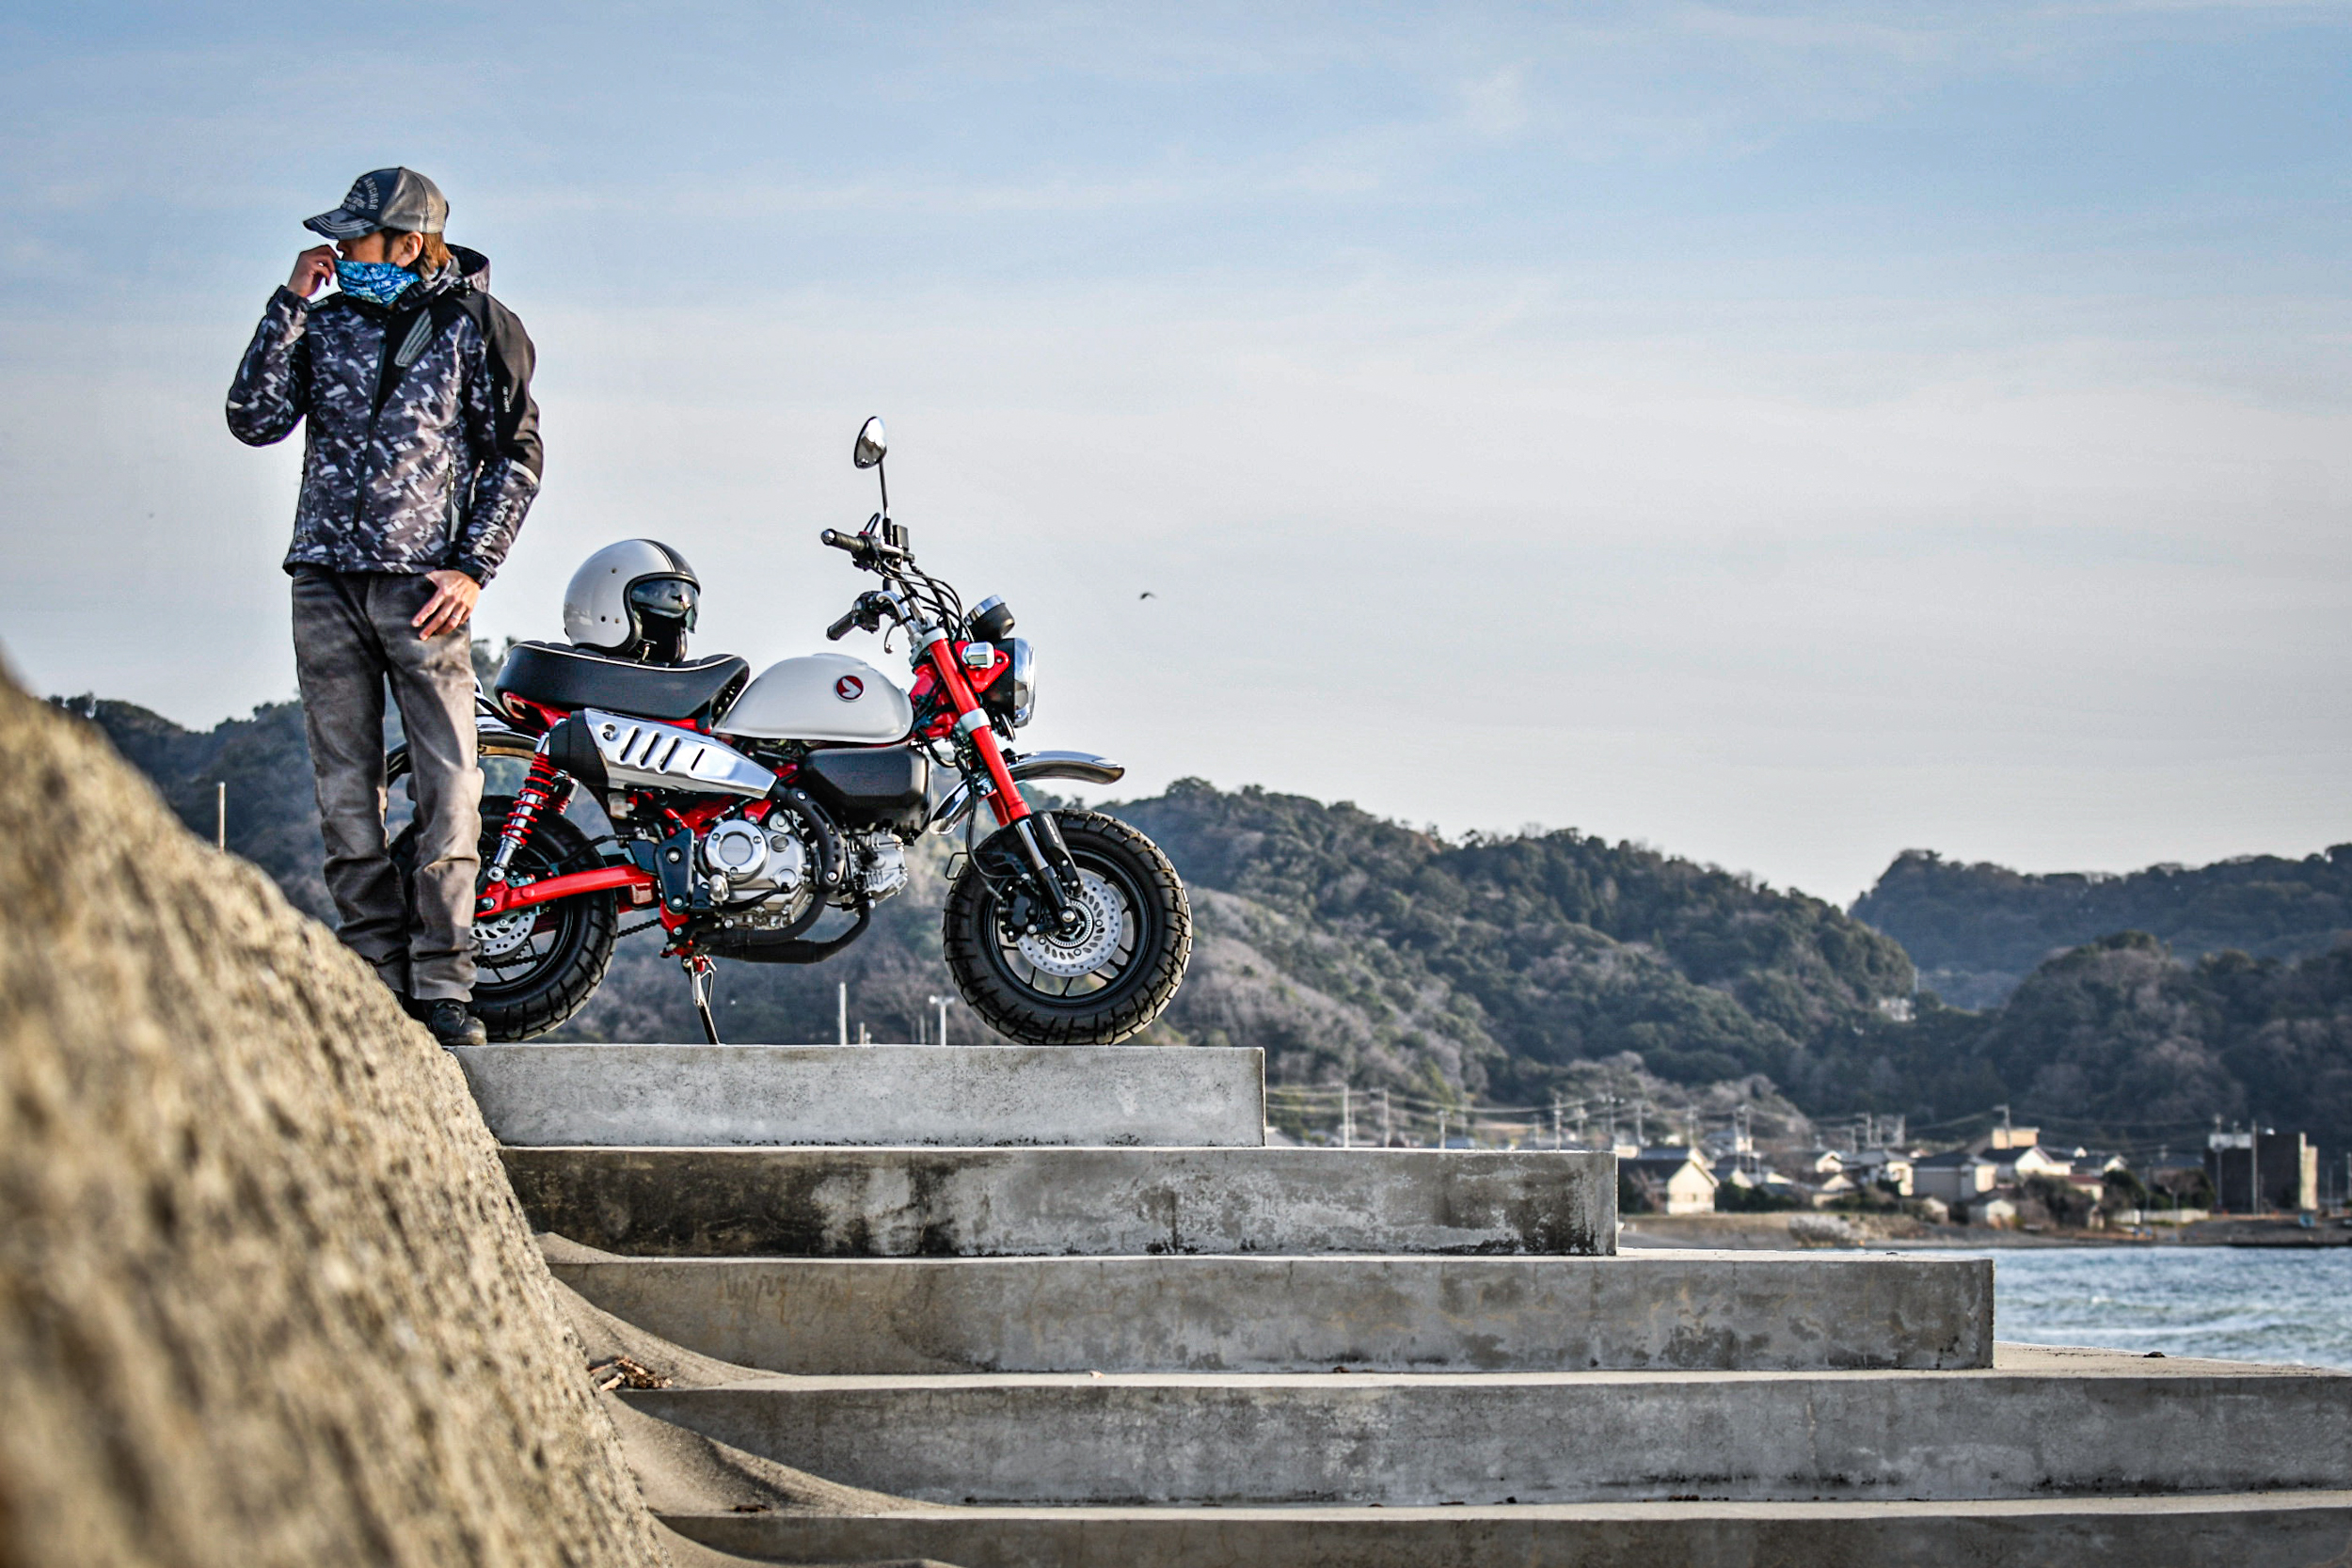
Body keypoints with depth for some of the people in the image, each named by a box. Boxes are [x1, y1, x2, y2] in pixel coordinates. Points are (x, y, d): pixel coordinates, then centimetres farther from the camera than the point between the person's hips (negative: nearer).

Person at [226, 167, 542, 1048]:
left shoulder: (473, 325, 3)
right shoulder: (327, 323, 12)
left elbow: (517, 454, 3)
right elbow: (254, 421, 3)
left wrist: (473, 567, -6)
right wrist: (289, 306, -3)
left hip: (423, 585, -4)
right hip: (326, 580, 4)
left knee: (449, 793, -8)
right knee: (345, 795, 4)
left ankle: (442, 989, -3)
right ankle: (375, 980, 10)